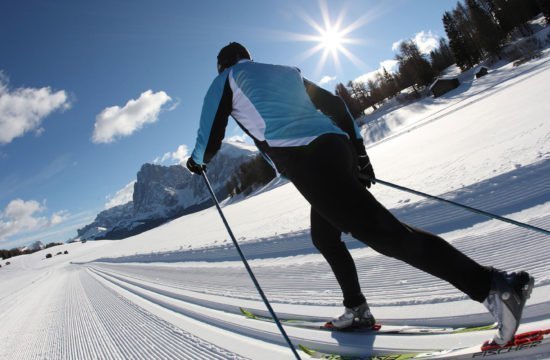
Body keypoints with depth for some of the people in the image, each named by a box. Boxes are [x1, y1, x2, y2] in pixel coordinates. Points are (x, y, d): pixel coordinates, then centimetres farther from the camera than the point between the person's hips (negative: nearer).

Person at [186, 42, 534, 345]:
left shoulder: (226, 79, 18)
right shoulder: (285, 70, 33)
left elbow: (211, 140, 13)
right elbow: (335, 104, 25)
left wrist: (197, 161, 36)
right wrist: (358, 151, 24)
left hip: (302, 158, -8)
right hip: (336, 145, 8)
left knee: (382, 230, -13)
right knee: (324, 236, 23)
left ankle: (495, 285, -19)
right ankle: (357, 310, 26)